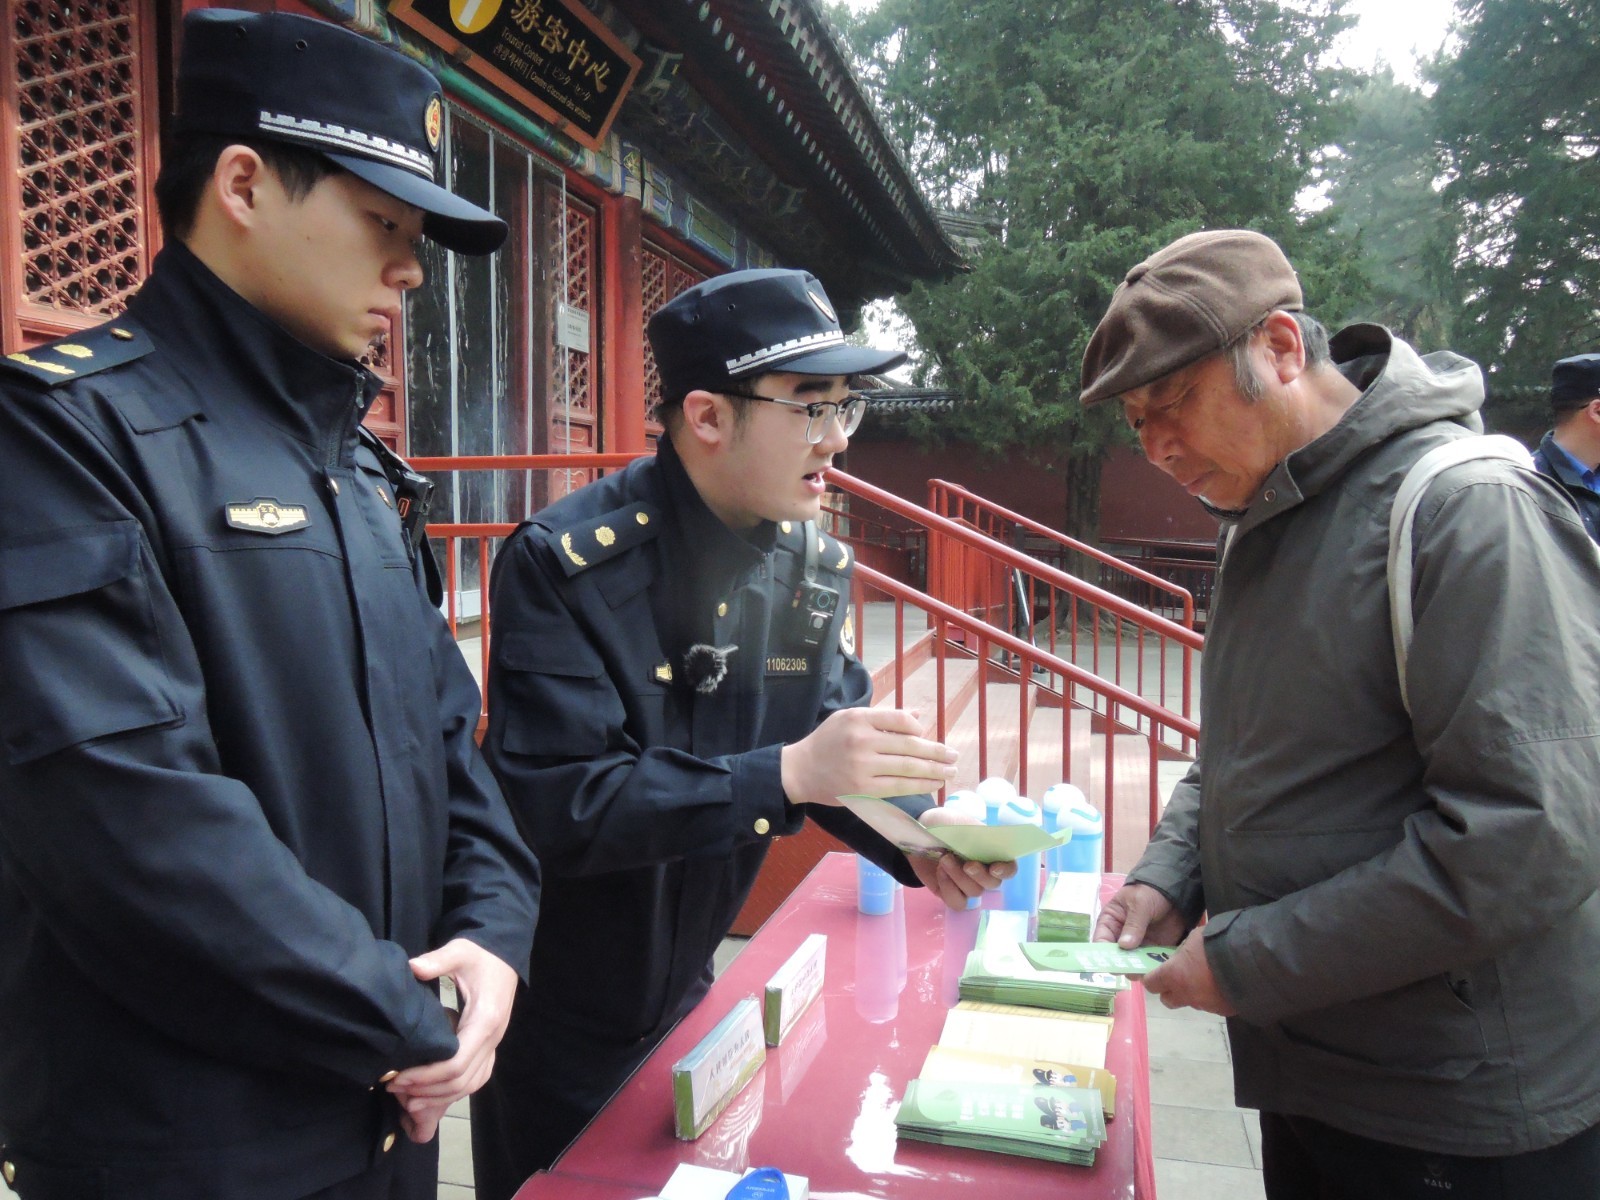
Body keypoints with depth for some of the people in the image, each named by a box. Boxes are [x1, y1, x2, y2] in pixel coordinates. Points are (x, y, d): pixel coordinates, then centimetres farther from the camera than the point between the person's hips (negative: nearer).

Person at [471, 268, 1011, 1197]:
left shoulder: (814, 566, -4)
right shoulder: (567, 563, -25)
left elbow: (835, 734, 0)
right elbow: (555, 805, -31)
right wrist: (783, 774, -39)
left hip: (684, 991, 6)